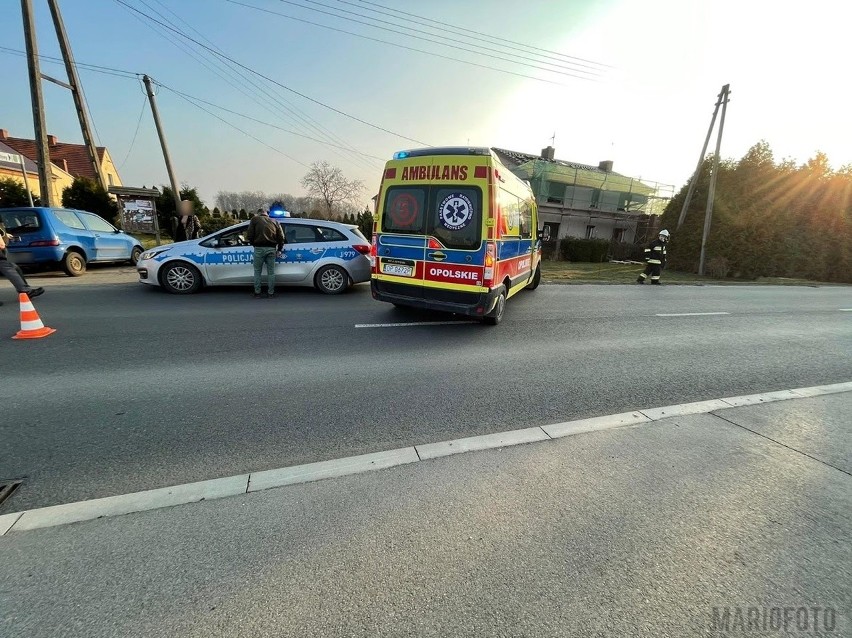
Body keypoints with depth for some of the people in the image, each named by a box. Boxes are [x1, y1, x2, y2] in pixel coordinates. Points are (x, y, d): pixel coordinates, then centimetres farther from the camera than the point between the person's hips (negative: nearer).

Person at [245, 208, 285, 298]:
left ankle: (257, 293, 13)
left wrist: (254, 244, 17)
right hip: (271, 249, 2)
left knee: (257, 271, 9)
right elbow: (281, 237, 11)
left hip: (259, 248, -2)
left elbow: (249, 235, 1)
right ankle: (271, 293, 13)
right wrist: (279, 250, 16)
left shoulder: (255, 219, 9)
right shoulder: (274, 222, 18)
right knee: (271, 272, 9)